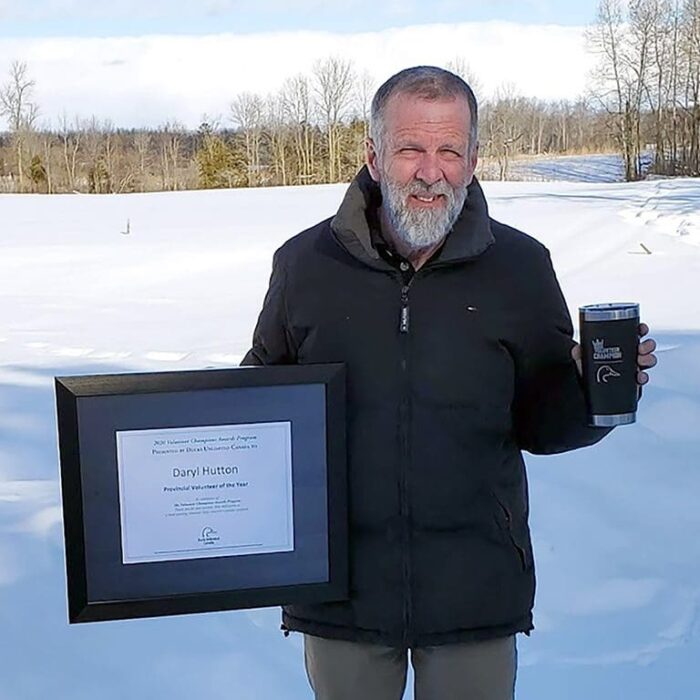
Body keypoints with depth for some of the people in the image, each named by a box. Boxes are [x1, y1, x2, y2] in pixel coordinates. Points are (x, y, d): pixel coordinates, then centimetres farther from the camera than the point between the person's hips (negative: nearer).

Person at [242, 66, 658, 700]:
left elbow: (540, 425, 3)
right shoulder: (305, 263, -2)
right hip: (340, 592, 1)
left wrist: (592, 387, -16)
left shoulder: (520, 267, -2)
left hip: (477, 594, 0)